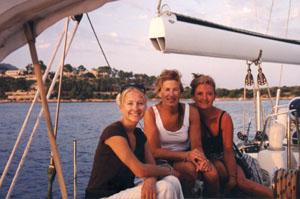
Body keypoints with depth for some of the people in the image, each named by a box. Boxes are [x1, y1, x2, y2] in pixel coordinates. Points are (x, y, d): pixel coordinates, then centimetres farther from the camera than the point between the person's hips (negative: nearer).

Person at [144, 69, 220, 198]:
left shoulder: (191, 112, -4)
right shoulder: (151, 113, -12)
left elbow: (197, 146, -3)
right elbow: (155, 151, -15)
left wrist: (202, 158, -27)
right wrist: (186, 155, -27)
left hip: (186, 157, 3)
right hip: (162, 162, -3)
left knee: (211, 174, -24)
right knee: (190, 169, -30)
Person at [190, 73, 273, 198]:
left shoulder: (224, 118, -9)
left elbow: (228, 149, -13)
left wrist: (232, 178, -25)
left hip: (222, 158, 1)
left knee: (240, 181, -26)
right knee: (219, 168, -36)